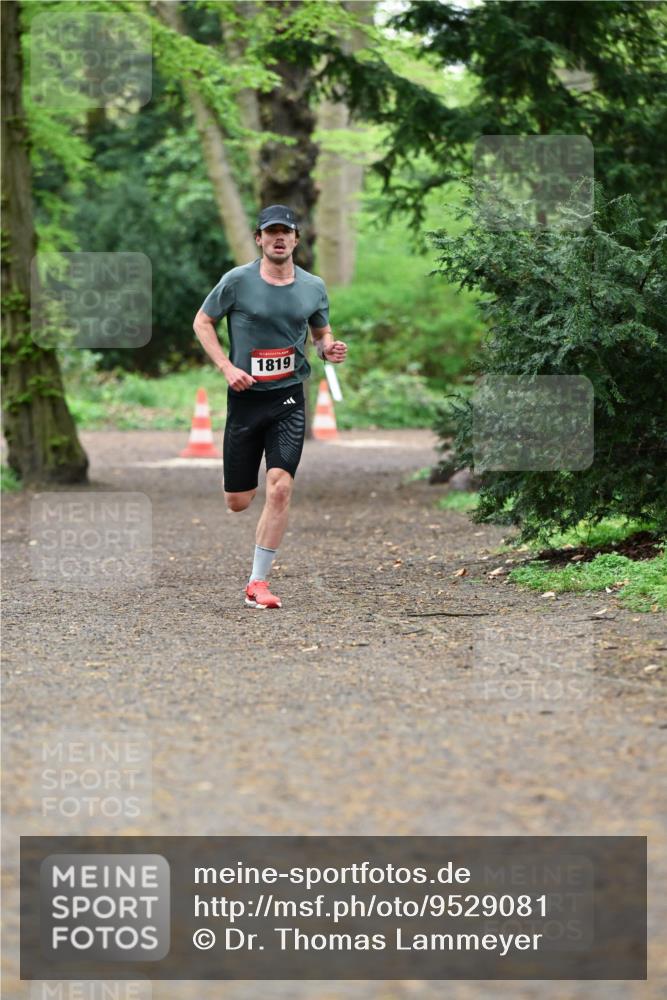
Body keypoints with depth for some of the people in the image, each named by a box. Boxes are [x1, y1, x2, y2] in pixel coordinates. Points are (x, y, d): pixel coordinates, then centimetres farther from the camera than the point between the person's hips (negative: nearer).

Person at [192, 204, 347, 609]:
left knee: (280, 487, -15)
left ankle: (258, 583, -7)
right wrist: (227, 367, -7)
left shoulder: (313, 287, 5)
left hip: (289, 397, 1)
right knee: (237, 502, 2)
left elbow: (322, 333, 19)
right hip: (245, 396, -1)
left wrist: (330, 349, -5)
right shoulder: (238, 281, -4)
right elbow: (202, 323, 5)